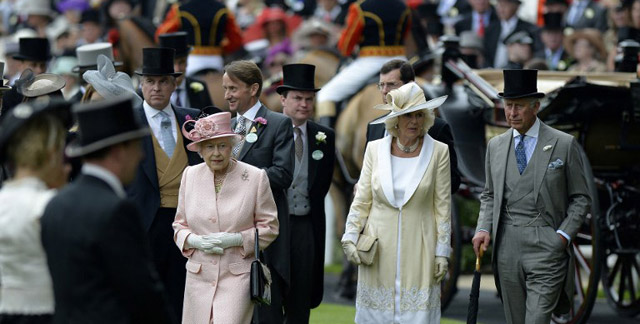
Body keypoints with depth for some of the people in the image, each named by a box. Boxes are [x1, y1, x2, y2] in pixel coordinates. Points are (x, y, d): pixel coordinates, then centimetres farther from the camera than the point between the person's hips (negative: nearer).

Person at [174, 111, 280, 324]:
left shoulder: (255, 177, -4)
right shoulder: (190, 175, 7)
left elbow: (269, 227, 2)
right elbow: (179, 225, 14)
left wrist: (236, 239, -13)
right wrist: (195, 241, -8)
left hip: (238, 276, -4)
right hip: (199, 274, 4)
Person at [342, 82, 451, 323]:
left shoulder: (438, 152, -1)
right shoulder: (375, 150, 4)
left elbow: (443, 207, 1)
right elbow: (361, 200, 8)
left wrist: (442, 252, 0)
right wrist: (350, 238, -1)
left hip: (418, 248, -2)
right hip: (379, 248, 2)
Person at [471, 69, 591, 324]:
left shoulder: (564, 144, 0)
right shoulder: (495, 146, 12)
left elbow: (581, 198, 3)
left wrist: (564, 235, -9)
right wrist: (484, 228, 3)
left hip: (546, 245, -4)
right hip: (506, 245, 4)